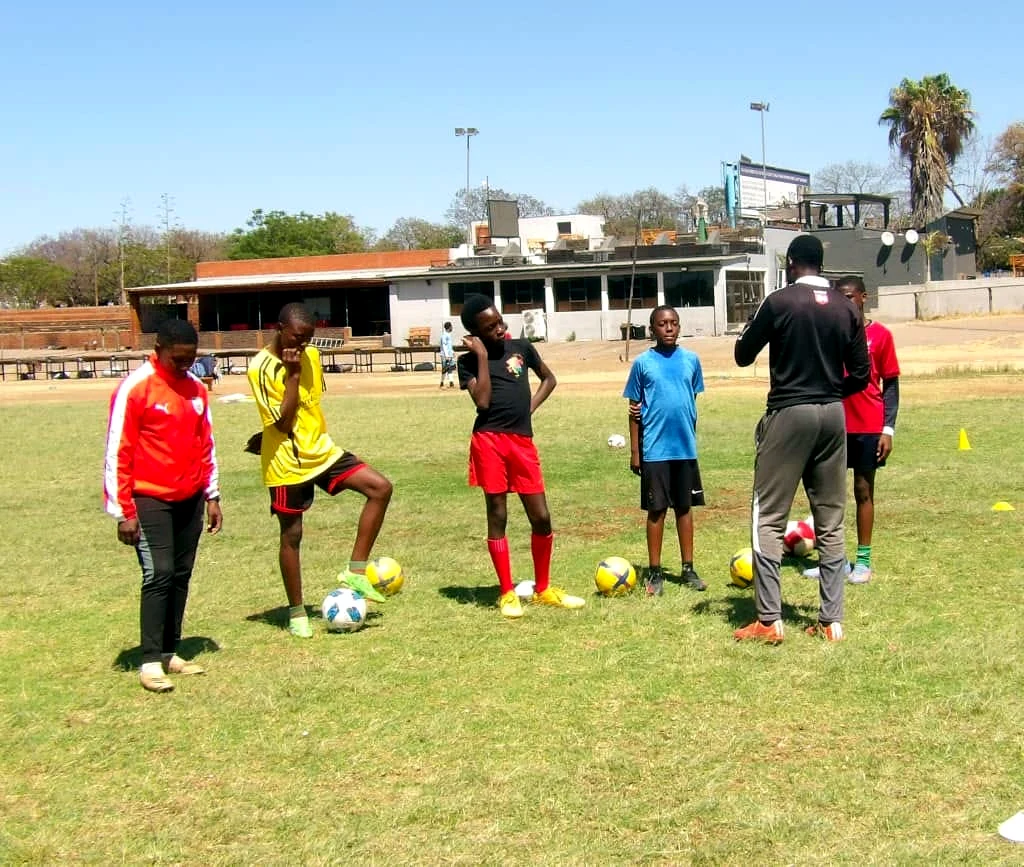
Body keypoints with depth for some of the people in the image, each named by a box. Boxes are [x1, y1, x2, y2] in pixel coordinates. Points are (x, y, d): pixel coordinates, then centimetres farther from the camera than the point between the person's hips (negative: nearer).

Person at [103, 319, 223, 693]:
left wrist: (212, 497, 13)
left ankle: (170, 652, 17)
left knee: (181, 576, 8)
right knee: (159, 574, -11)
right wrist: (123, 511, -13)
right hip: (151, 500, -6)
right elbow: (117, 452, -11)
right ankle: (151, 662, -5)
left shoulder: (196, 389, 8)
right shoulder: (135, 388, -11)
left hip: (190, 499, 6)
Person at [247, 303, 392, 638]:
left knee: (381, 487, -8)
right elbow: (283, 424, -21)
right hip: (287, 463, -6)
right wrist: (292, 375, -24)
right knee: (292, 534, 3)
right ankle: (296, 612, 19)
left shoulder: (311, 356, 4)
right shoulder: (261, 368, -16)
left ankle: (355, 571, -1)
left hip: (322, 451, 6)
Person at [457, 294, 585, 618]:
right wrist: (482, 355, -10)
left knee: (541, 516, 3)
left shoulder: (521, 348, 10)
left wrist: (531, 406, 8)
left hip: (523, 442, 3)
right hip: (489, 442, -3)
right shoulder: (468, 362, 2)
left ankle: (543, 589, 19)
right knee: (497, 516, 2)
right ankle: (507, 593, 11)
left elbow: (549, 378, 24)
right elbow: (482, 401, -13)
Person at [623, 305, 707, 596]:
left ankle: (688, 569, 18)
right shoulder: (642, 363, -3)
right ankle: (655, 572, 12)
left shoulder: (691, 360, 3)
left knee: (685, 507, 10)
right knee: (656, 509, 4)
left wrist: (691, 438, 11)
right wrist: (634, 450, -1)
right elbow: (634, 408, 1)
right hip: (655, 449, -2)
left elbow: (694, 400, 13)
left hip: (686, 448, 2)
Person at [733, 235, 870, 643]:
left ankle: (769, 621, -3)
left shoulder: (779, 302, -8)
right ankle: (831, 621, 12)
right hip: (833, 416, 5)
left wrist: (754, 327, 20)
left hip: (788, 414, -5)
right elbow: (860, 375, 6)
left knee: (768, 519, 1)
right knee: (831, 522, 10)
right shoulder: (847, 308, 5)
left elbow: (742, 356, 1)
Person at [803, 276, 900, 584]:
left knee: (863, 490, 5)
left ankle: (863, 560, 11)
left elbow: (891, 384, 0)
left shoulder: (880, 334, -2)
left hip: (868, 428, -3)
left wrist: (888, 429, -7)